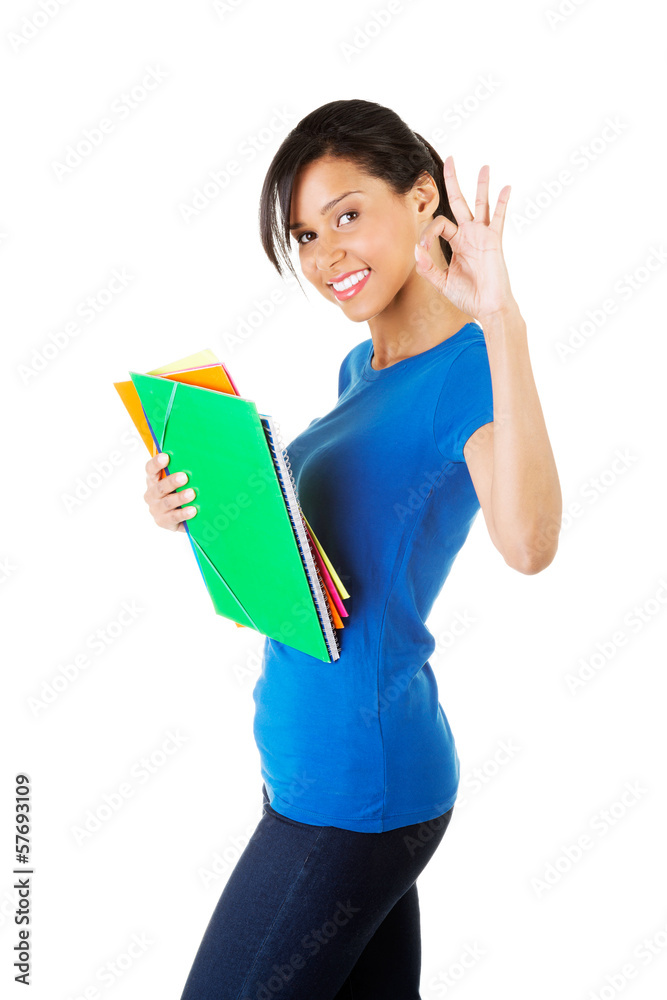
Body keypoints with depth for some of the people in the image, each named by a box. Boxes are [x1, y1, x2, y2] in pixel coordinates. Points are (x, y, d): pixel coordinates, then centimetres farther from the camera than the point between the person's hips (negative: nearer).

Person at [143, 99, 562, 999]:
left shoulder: (471, 367, -17)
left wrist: (504, 326, -41)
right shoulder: (361, 369, 10)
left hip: (354, 781, -8)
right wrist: (196, 506, 1)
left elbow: (527, 544, -36)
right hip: (314, 760, 8)